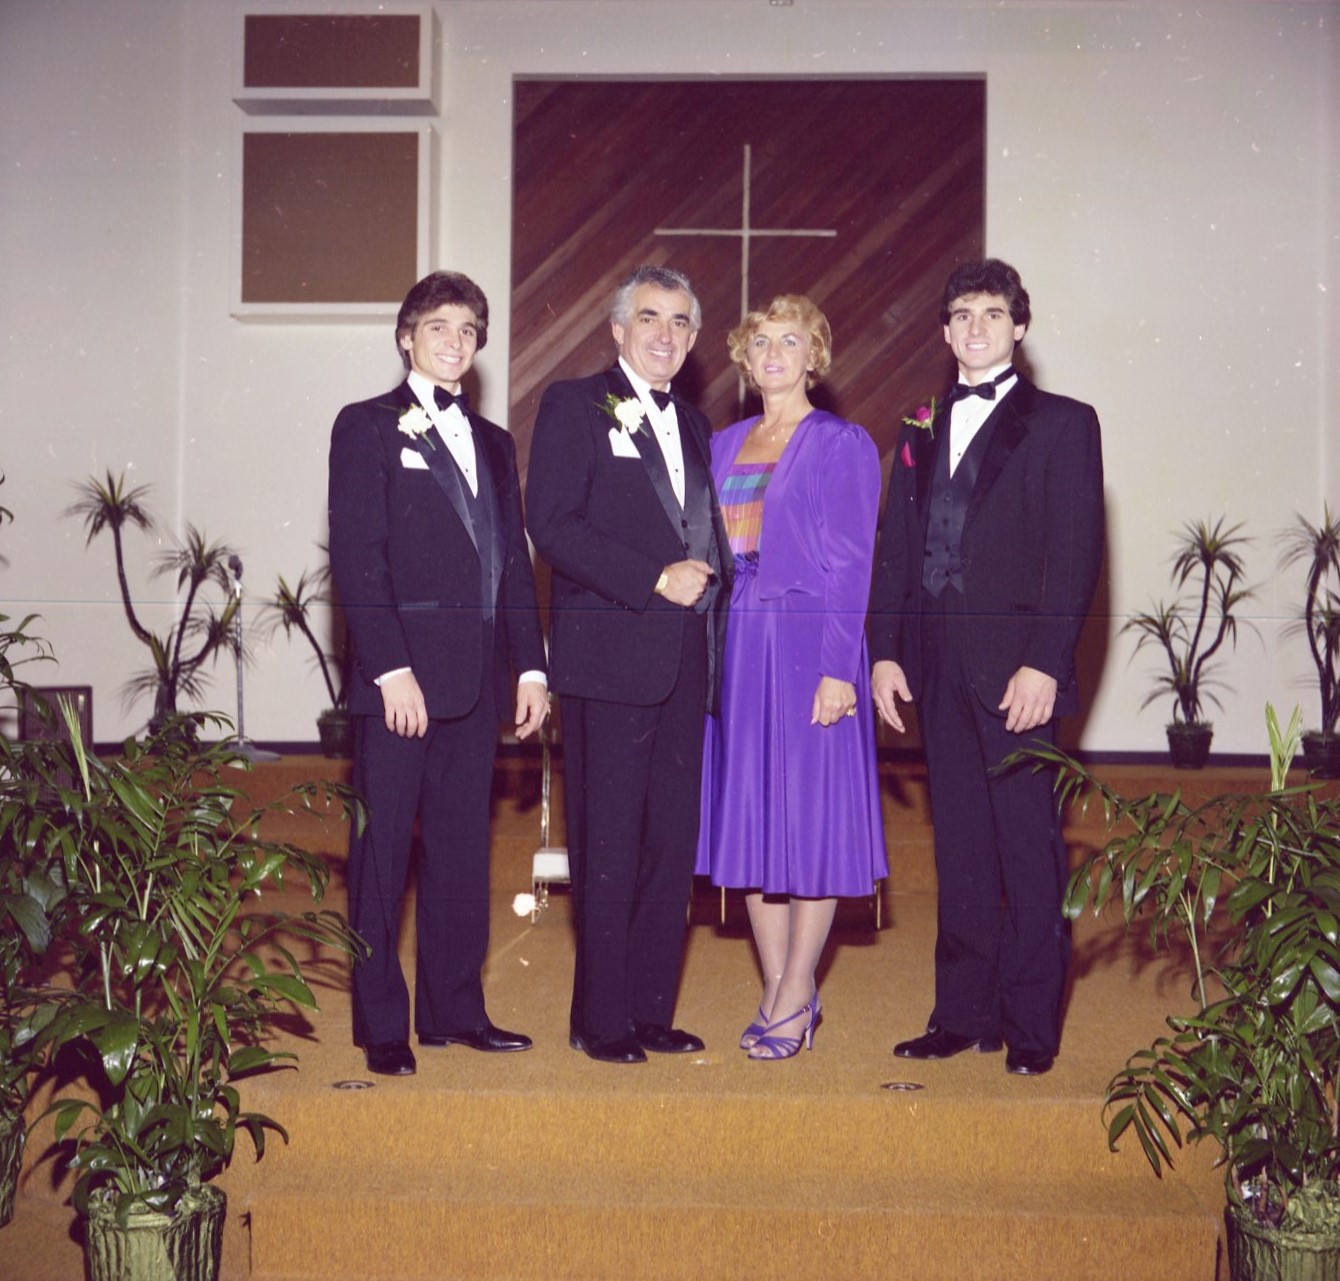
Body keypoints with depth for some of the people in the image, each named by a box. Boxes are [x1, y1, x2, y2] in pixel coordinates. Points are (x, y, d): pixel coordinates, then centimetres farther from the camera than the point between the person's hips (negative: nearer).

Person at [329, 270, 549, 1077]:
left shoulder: (493, 443, 19)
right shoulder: (368, 427, 1)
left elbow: (514, 561, 17)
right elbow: (357, 556, -8)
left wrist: (530, 663, 8)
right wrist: (391, 667, -16)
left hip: (477, 675, 6)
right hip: (400, 673, -6)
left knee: (463, 849, 10)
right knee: (383, 850, 0)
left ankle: (455, 1010, 19)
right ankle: (382, 1024, 7)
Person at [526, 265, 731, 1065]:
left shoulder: (693, 425, 21)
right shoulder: (574, 406, 0)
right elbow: (552, 524, -11)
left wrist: (711, 579, 3)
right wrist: (655, 579, -15)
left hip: (685, 664, 6)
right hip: (610, 656, -6)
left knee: (673, 843, 7)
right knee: (608, 844, -2)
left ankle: (652, 1011, 17)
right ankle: (602, 1020, 8)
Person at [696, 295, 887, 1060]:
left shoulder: (844, 444, -2)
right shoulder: (724, 446, 15)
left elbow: (851, 563, -8)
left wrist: (839, 667, -15)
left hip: (806, 644, -6)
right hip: (734, 646, 6)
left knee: (809, 814, -1)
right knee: (749, 815, 7)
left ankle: (795, 996, 8)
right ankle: (781, 991, 17)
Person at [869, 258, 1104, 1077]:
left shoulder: (1062, 424, 2)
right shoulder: (922, 432, 17)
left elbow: (1076, 552, -6)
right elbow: (895, 549, 15)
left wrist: (1044, 663, -14)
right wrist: (884, 650, 5)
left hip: (1014, 667, -5)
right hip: (938, 667, 5)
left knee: (1029, 845, 0)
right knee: (959, 846, 10)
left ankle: (1032, 1025, 8)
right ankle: (965, 1014, 18)